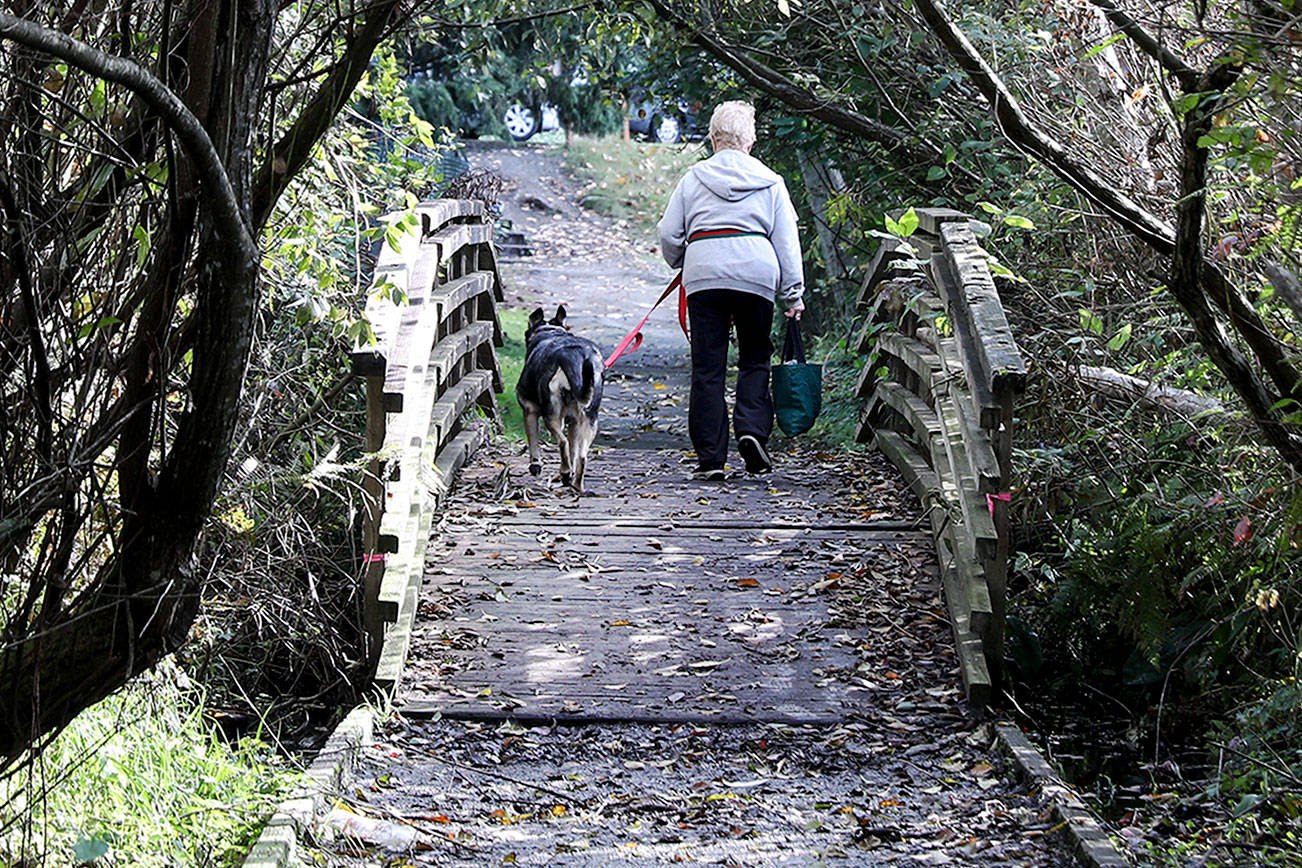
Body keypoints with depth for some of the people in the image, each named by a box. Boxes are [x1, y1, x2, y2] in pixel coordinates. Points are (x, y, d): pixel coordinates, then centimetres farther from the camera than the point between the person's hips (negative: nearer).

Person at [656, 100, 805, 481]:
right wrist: (792, 295, 11)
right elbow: (787, 242, 9)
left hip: (704, 276, 0)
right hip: (757, 275, 0)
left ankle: (711, 457, 1)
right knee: (755, 359, 14)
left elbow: (669, 235, 11)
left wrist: (681, 264, 30)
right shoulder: (770, 182, 12)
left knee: (708, 368, 2)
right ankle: (752, 429, -9)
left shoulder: (693, 179, 12)